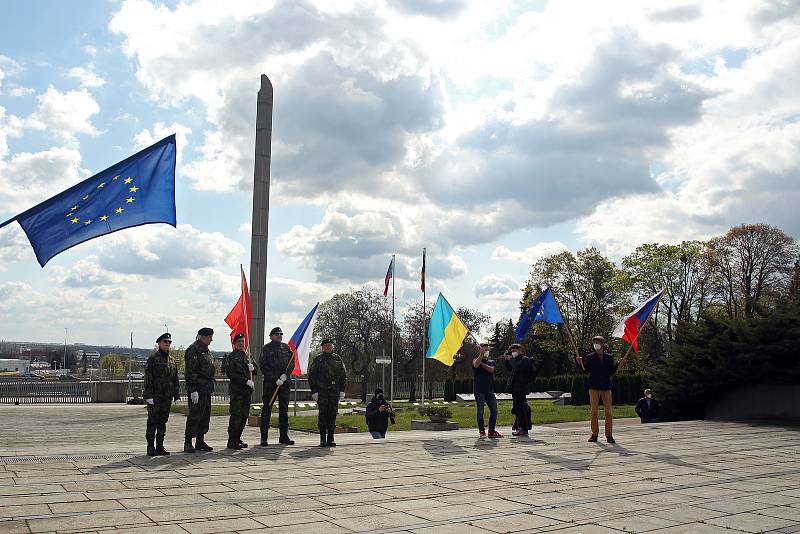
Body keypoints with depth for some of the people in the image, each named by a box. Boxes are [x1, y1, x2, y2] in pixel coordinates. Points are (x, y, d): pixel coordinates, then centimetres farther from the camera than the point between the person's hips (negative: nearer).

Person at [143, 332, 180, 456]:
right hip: (155, 396, -5)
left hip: (167, 397, 5)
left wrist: (177, 396, 10)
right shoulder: (153, 358, -4)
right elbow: (148, 378, -9)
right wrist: (148, 395, -15)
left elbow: (175, 380, 16)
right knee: (152, 421, -1)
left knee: (163, 421, 9)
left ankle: (160, 446, 16)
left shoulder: (172, 361, 13)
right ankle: (150, 447, 5)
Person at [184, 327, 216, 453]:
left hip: (207, 388, 9)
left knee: (205, 415, 11)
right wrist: (193, 390, -23)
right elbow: (190, 371, -18)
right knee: (195, 415, -7)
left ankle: (200, 441, 19)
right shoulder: (194, 349, -12)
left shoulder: (205, 350, 18)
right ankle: (187, 443, 0)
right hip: (197, 388, -9)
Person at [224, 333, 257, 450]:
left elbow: (256, 371, 21)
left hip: (247, 390, 7)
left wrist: (253, 368, -3)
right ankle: (232, 441, -2)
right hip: (236, 390, -7)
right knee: (236, 416, -7)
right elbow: (231, 374, -15)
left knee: (244, 415, 10)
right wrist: (246, 381, -17)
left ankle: (237, 439, 19)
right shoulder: (231, 357, -5)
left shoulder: (246, 356, 18)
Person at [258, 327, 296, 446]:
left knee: (284, 410, 8)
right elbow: (263, 366, -8)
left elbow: (292, 362, 8)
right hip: (270, 383, -4)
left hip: (284, 382, 4)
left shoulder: (286, 347, 11)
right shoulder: (266, 348, -2)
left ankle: (284, 436, 16)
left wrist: (285, 375, -9)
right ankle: (263, 438, 3)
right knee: (267, 410, -1)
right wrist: (276, 379, -14)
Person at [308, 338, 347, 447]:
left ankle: (330, 439, 9)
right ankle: (322, 439, 3)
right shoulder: (318, 360, 4)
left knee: (333, 414, 3)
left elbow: (343, 375, 13)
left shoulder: (337, 359, 11)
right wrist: (314, 391, -6)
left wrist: (342, 390, 6)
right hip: (321, 391, -2)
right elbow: (311, 376, 1)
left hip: (335, 392, 2)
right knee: (323, 415, -3)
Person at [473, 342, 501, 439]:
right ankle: (481, 431, 4)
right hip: (479, 390, -4)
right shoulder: (476, 360, 4)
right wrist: (481, 354, -36)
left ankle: (492, 431, 12)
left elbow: (491, 369, -5)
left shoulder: (491, 362, 17)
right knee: (480, 411, -4)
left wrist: (482, 363, -8)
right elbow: (476, 364, -22)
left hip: (490, 390, 4)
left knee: (494, 410, 3)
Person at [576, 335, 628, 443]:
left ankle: (609, 435, 3)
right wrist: (580, 363, -11)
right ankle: (594, 434, 8)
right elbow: (586, 370, 3)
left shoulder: (609, 357, 9)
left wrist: (619, 364, -1)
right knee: (594, 411, 1)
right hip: (594, 387, -1)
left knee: (608, 412, -2)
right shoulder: (590, 357, 6)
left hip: (606, 387, 1)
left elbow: (611, 372, 9)